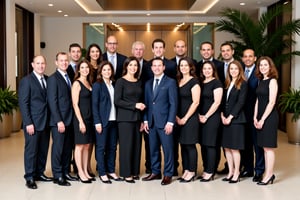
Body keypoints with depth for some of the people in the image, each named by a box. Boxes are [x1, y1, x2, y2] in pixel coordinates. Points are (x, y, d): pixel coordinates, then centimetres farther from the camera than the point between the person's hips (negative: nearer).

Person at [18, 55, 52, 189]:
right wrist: (28, 123, -15)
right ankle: (30, 178, 12)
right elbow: (23, 103, -9)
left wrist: (51, 120, 2)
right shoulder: (26, 81, -5)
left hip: (46, 122, 6)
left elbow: (48, 100, 11)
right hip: (33, 123, -5)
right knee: (31, 150, 2)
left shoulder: (47, 79, 11)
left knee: (43, 150, 11)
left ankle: (39, 173, 23)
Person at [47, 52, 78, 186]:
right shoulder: (53, 79, -7)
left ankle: (65, 172, 20)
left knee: (68, 148, 11)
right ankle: (57, 176, 8)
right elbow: (52, 101, -13)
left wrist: (70, 119, 6)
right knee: (58, 148, -1)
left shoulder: (68, 78, 15)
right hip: (59, 121, -7)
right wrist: (59, 121, -17)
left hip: (69, 120, 7)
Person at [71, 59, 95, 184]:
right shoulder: (77, 83, -7)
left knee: (87, 146, 11)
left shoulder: (89, 83, 13)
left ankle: (86, 171, 19)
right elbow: (75, 104, -12)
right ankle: (80, 173, 9)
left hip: (89, 118, 7)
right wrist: (81, 121, -17)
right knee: (80, 146, 1)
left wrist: (91, 119, 7)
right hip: (80, 118, -7)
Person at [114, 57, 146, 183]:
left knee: (137, 145, 6)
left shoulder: (139, 83, 13)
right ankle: (127, 174, 6)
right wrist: (134, 105, -15)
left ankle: (135, 172, 16)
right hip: (125, 118, -5)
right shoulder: (121, 81, -3)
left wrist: (142, 120, 9)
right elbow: (117, 101, -11)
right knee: (126, 145, -3)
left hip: (137, 118, 5)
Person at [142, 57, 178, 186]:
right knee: (153, 149, 11)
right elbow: (146, 103, 15)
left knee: (168, 149, 0)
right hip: (151, 122, 5)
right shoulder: (148, 83, 15)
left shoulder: (170, 82, -2)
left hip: (164, 122, -5)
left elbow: (173, 103, -7)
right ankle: (155, 172, 22)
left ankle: (168, 174, 11)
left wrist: (170, 122, -13)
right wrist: (145, 120, 7)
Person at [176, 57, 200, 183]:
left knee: (190, 145, -1)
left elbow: (195, 102, -12)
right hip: (179, 119, 6)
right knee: (183, 145, 10)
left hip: (190, 118, -6)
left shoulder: (194, 82, -6)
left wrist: (185, 118, -12)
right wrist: (176, 116, 2)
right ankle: (186, 170, 19)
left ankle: (192, 172, 9)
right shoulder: (178, 81, 12)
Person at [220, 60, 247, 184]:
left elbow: (240, 102, -11)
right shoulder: (227, 83, 14)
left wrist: (230, 117, -14)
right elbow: (223, 101, 11)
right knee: (226, 147, 8)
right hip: (225, 119, 6)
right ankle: (230, 172, 18)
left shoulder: (243, 84, -4)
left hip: (236, 119, -6)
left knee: (234, 148, -2)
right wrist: (222, 115, -2)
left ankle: (236, 173, 9)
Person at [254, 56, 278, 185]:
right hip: (260, 117, 7)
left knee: (268, 147, -3)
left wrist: (263, 119, -14)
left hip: (269, 117, -7)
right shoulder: (261, 81, 14)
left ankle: (269, 176, 3)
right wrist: (255, 117, 6)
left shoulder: (272, 81, -8)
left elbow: (271, 102, -14)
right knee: (264, 147, 9)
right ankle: (269, 174, 17)